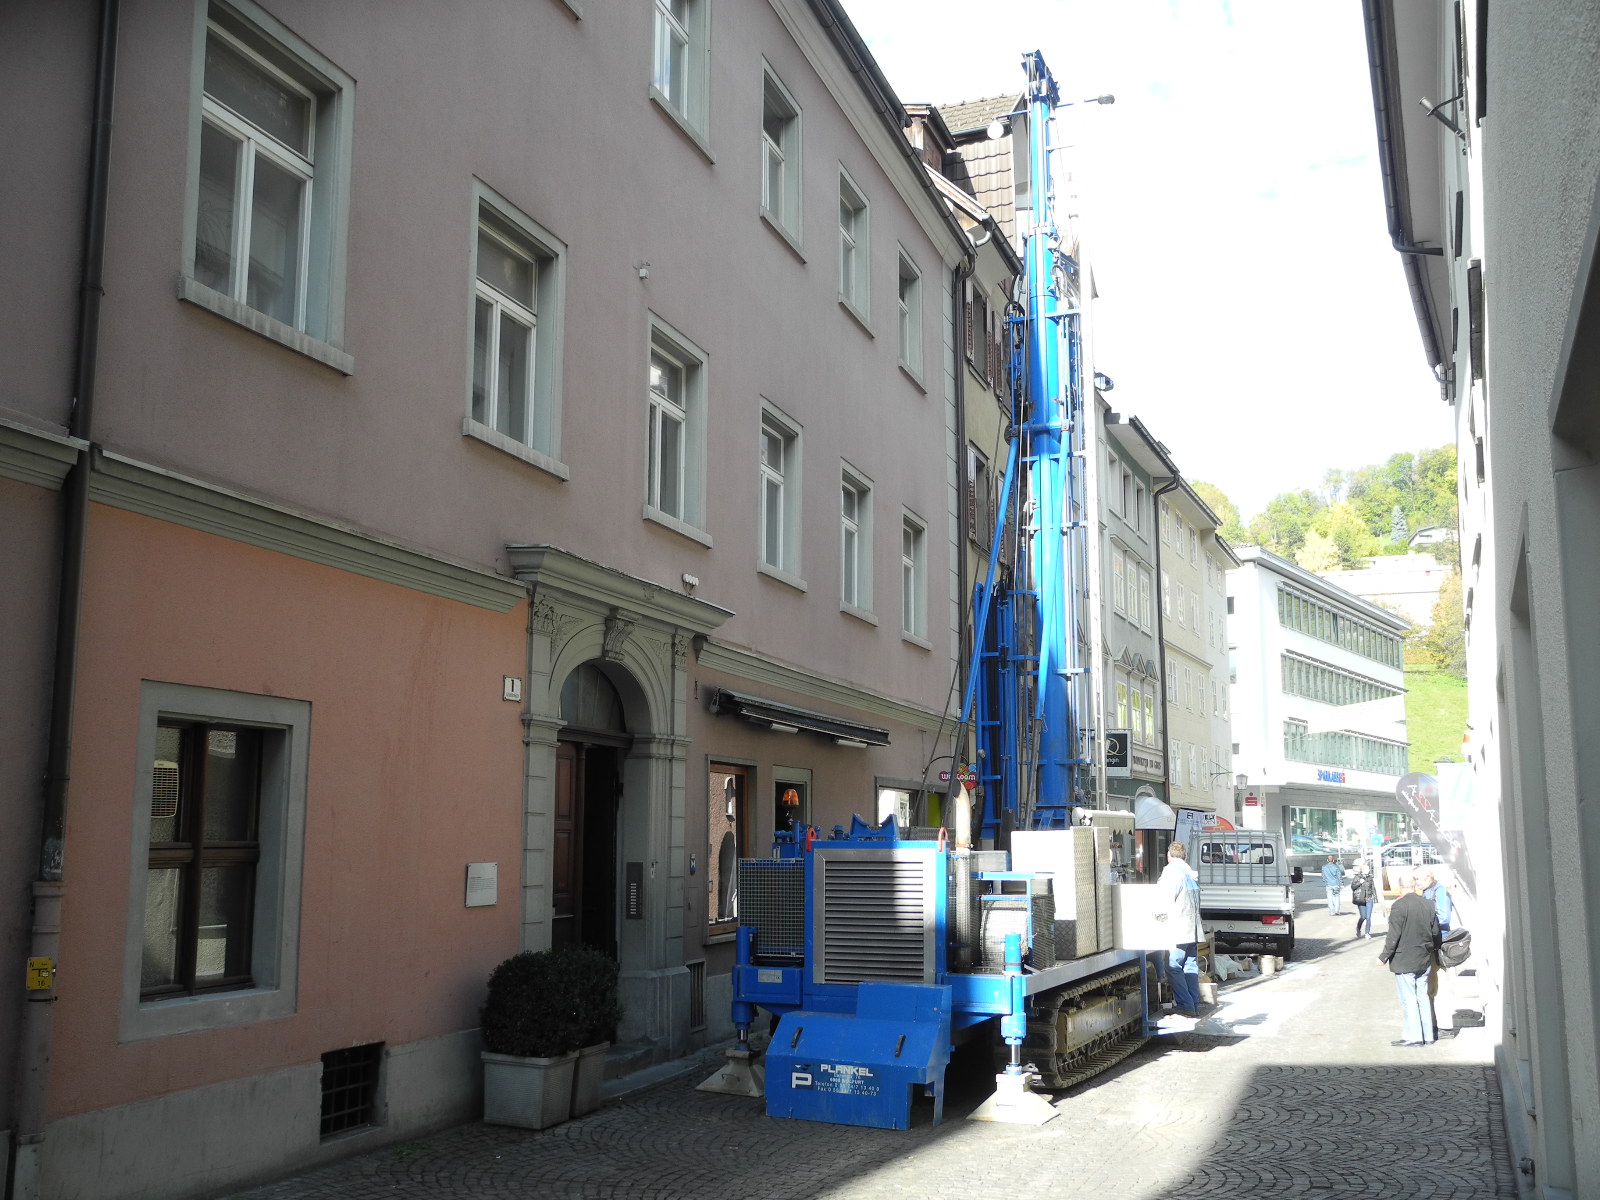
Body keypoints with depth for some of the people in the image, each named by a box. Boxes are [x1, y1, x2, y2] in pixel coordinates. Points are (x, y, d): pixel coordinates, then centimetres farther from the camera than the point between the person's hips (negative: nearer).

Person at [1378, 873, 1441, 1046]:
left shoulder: (1399, 906, -17)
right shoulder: (1428, 905, 2)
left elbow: (1394, 935, -17)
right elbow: (1435, 932, 11)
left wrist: (1384, 956, -8)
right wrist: (1433, 951, 28)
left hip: (1404, 961, -6)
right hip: (1424, 960, 6)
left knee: (1408, 999, 0)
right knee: (1423, 996, 14)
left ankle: (1413, 1036, 3)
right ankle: (1427, 1035, 20)